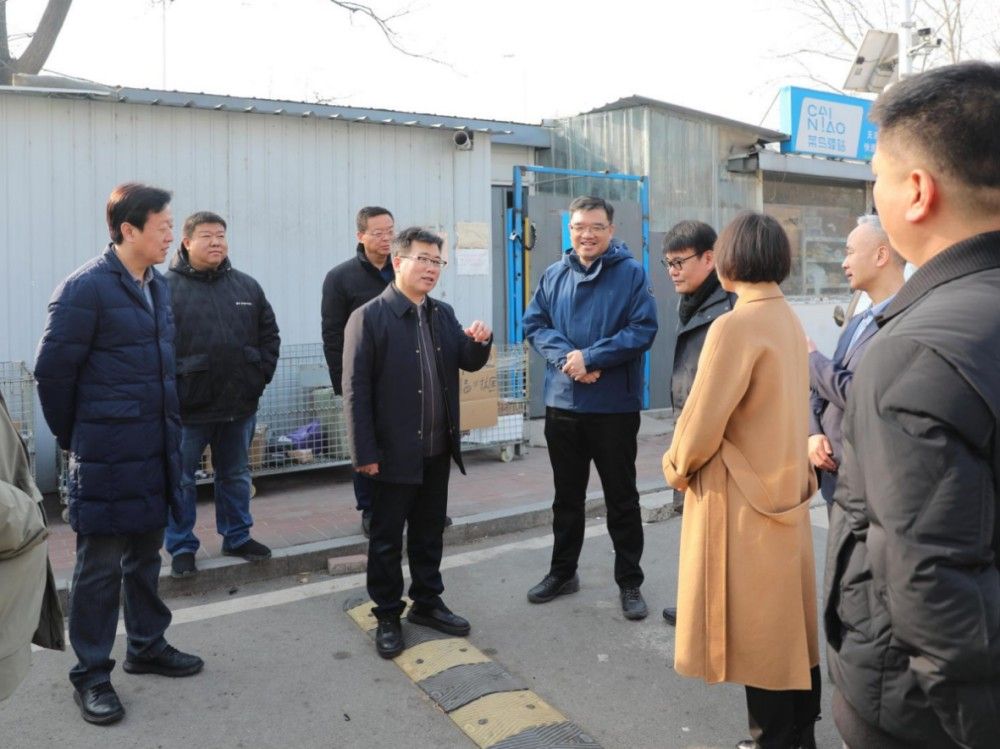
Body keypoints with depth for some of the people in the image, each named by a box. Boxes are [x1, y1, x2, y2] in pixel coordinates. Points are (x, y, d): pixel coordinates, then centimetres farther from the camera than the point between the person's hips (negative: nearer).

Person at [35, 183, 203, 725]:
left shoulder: (157, 286, 9)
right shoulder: (85, 288, -14)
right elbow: (52, 371, -11)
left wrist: (169, 431, 13)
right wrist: (73, 438, -1)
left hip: (156, 450, 7)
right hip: (107, 456, -7)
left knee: (146, 554, 18)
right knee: (100, 566, 5)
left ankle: (147, 647, 34)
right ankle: (91, 675, 20)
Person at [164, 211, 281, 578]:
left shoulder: (247, 286, 7)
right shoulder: (167, 288, -8)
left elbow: (269, 335, 13)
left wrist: (261, 374, 3)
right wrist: (171, 387, -14)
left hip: (239, 405, 4)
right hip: (187, 408, -4)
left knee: (236, 475, 17)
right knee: (181, 481, 7)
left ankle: (237, 537, 33)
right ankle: (181, 547, 22)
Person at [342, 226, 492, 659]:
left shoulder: (443, 314, 8)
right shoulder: (369, 317, -11)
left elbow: (469, 363, 12)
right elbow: (356, 390, -13)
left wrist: (480, 341, -11)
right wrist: (364, 453, -16)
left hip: (438, 449, 6)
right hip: (395, 452, -6)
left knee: (429, 531, 18)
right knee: (387, 538, 8)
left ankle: (427, 604, 33)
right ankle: (387, 618, 23)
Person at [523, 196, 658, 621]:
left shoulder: (632, 274, -5)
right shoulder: (554, 275, 6)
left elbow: (643, 330, -13)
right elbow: (534, 324, 3)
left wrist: (589, 357, -20)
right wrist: (565, 357, -15)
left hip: (615, 407, -4)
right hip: (562, 404, 4)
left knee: (621, 497, 8)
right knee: (566, 494, 17)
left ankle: (629, 582, 21)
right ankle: (562, 572, 32)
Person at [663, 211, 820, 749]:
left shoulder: (735, 325, -20)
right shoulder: (790, 321, 5)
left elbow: (702, 421, -20)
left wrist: (677, 467, -1)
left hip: (743, 496, -8)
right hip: (786, 486, 9)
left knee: (755, 629, 6)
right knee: (791, 620, 19)